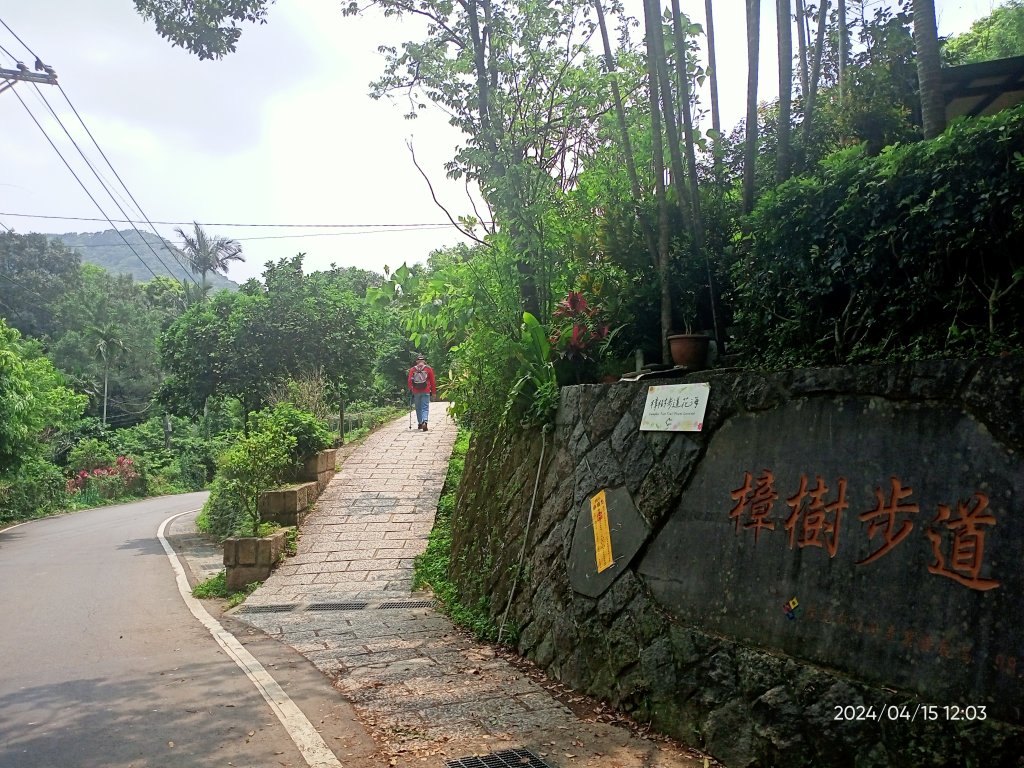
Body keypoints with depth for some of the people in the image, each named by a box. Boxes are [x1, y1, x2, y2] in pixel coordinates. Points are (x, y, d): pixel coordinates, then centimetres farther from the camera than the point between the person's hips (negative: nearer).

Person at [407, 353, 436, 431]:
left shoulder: (412, 369, 3)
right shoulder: (429, 369, 1)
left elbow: (409, 381, 1)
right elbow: (432, 381, 2)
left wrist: (410, 389, 10)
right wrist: (434, 392, 7)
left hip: (416, 392, 1)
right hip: (426, 392, -1)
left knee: (418, 408, 14)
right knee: (425, 408, -3)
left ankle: (420, 423, 20)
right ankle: (424, 422, -23)